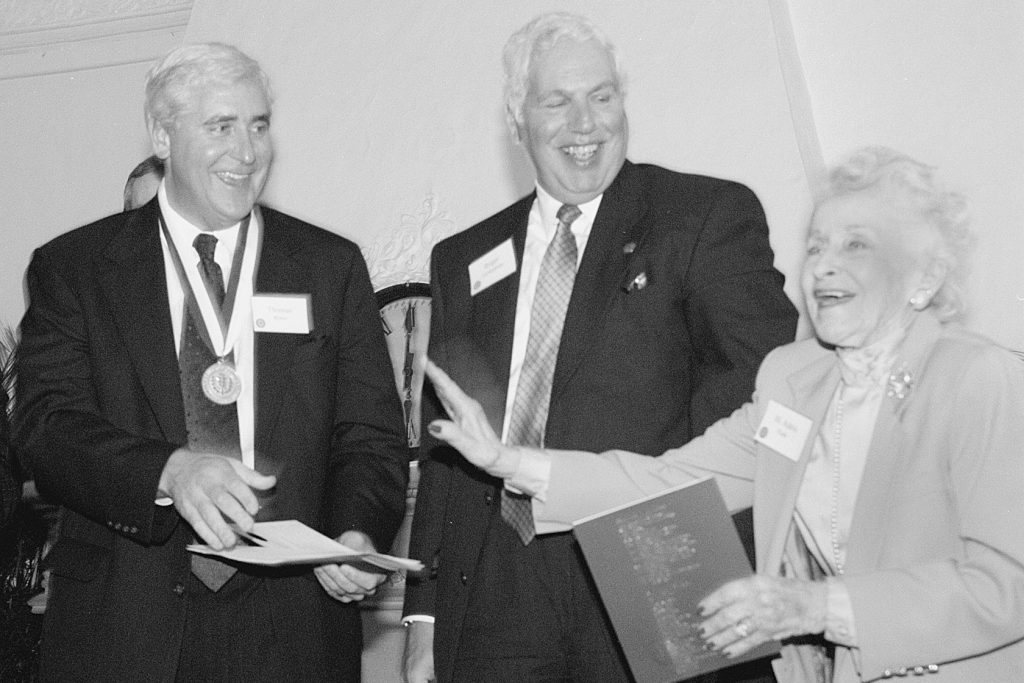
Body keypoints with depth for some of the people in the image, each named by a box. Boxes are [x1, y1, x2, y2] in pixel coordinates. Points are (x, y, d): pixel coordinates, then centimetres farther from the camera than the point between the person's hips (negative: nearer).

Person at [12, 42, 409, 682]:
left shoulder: (332, 265, 7)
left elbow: (371, 437, 3)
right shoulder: (73, 267, 3)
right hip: (120, 627, -1)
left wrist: (358, 534, -17)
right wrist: (168, 469, -28)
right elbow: (46, 423, -9)